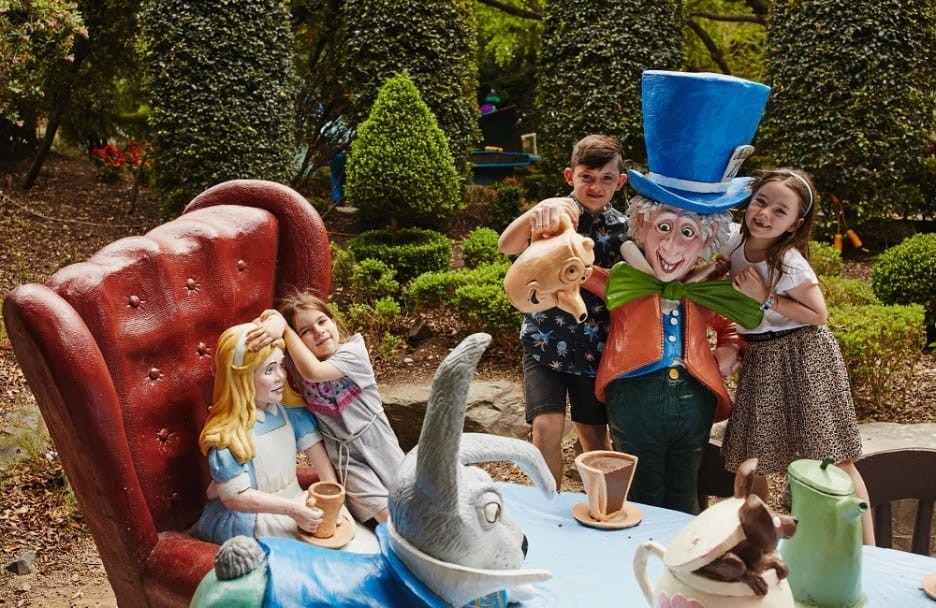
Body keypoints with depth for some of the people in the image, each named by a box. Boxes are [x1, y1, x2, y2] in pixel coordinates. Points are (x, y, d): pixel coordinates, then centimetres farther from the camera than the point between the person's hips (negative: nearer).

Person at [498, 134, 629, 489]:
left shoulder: (621, 228, 1)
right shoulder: (557, 213, -8)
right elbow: (506, 246, -28)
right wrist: (539, 210, -46)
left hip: (595, 347, 2)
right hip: (545, 340, -2)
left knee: (594, 431, 12)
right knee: (547, 426, -12)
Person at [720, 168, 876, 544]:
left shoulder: (790, 263, -21)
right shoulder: (733, 240, -4)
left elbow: (818, 315, -16)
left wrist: (766, 299, -22)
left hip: (804, 357, -6)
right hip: (760, 359, 6)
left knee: (833, 459, -3)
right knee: (751, 459, 13)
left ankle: (867, 546, 8)